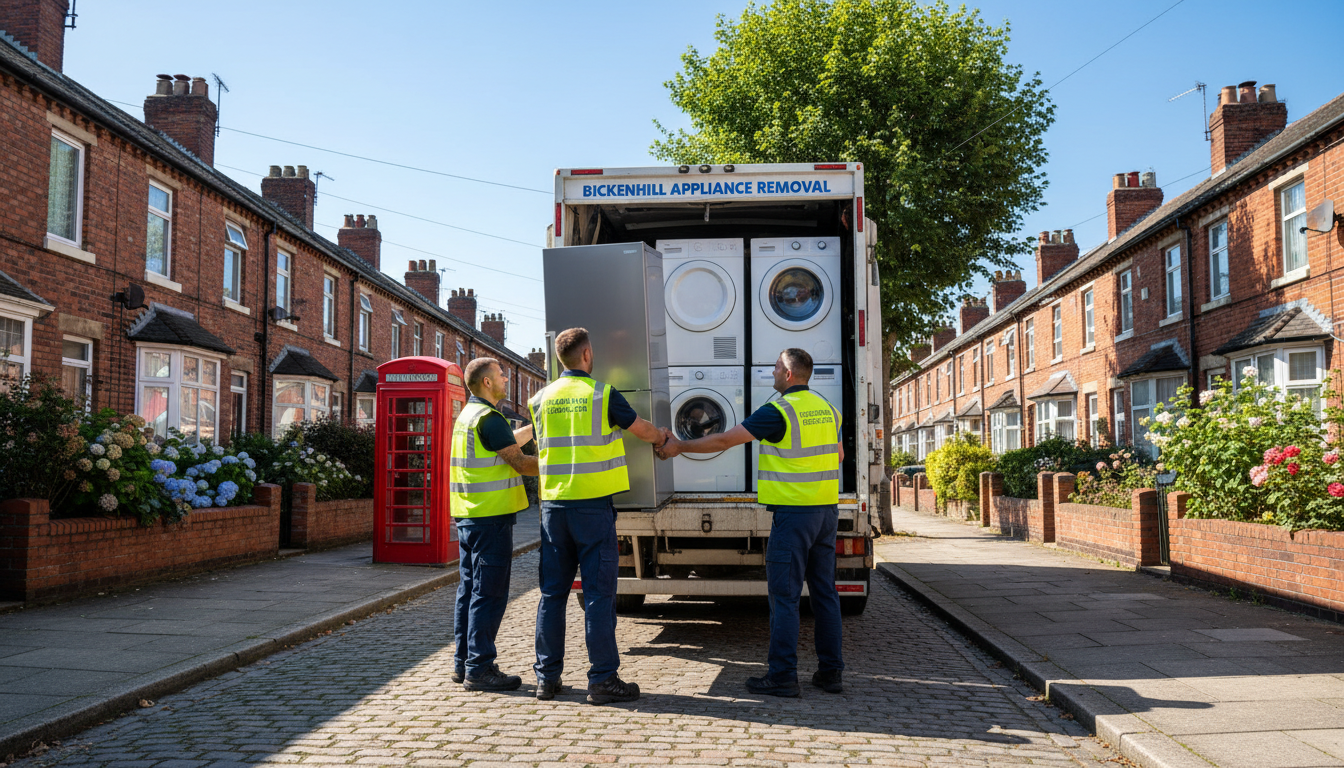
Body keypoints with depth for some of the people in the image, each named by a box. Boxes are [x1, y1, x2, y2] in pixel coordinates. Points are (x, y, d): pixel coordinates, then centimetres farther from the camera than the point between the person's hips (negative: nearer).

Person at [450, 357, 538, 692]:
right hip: (491, 516, -10)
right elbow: (520, 463, -16)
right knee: (489, 593, -6)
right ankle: (479, 669, -3)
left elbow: (509, 441, 27)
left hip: (467, 515, 10)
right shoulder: (488, 418, -14)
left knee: (470, 590, 14)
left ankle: (463, 663, 20)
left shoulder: (468, 415, 17)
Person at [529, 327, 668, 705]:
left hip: (554, 504, 4)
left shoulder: (541, 399, 6)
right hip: (593, 504, -4)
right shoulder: (602, 394, -6)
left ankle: (547, 677, 15)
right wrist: (662, 437, 29)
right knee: (598, 592, 0)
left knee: (552, 592, 10)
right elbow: (642, 430, 7)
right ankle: (603, 679, 2)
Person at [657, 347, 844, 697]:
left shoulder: (779, 411, -13)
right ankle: (830, 672, 15)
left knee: (784, 595, -3)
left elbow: (723, 440, -11)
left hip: (793, 511, -8)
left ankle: (782, 676, -1)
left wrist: (680, 446, 0)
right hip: (827, 510, 8)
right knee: (825, 591, 11)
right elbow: (839, 455, 24)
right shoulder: (827, 409, 10)